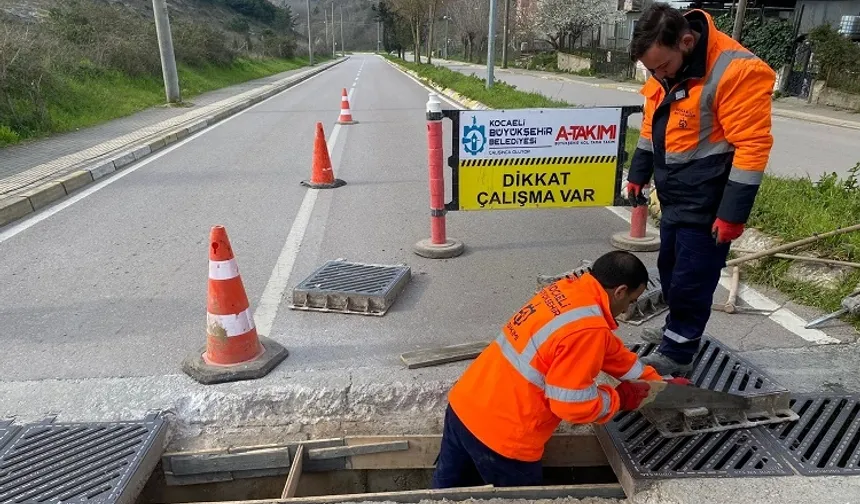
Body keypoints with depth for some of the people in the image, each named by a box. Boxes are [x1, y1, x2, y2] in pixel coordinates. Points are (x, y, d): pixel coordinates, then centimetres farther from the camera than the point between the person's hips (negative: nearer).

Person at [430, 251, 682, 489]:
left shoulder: (567, 290, 6)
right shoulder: (587, 328, -22)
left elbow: (611, 350, 19)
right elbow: (572, 403, -18)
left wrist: (656, 382, 25)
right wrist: (621, 398, -1)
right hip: (500, 434, -7)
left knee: (450, 489, 25)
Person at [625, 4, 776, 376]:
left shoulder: (737, 71, -22)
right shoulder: (664, 72, 3)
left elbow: (752, 147, -22)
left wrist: (732, 213, -21)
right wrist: (639, 175, 19)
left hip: (706, 205, -8)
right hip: (674, 198, 8)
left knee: (691, 281, 1)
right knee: (670, 269, 19)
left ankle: (678, 354, 17)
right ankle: (678, 330, 38)